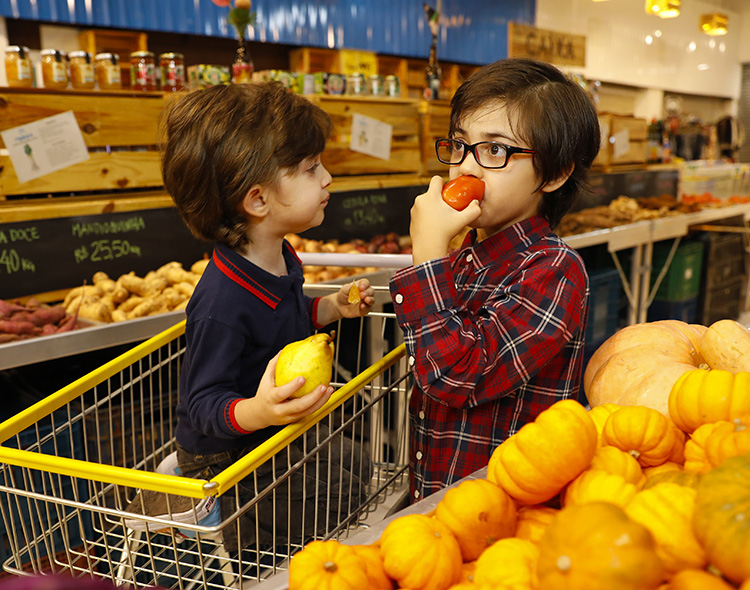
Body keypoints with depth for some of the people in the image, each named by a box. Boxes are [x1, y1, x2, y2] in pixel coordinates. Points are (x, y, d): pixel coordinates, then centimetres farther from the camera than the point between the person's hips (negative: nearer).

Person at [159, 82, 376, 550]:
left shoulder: (281, 260, -4)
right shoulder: (222, 301, -34)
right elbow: (203, 402, -30)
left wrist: (331, 308, 2)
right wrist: (256, 411, -49)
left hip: (275, 440, 9)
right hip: (225, 461, -8)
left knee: (358, 468, 17)